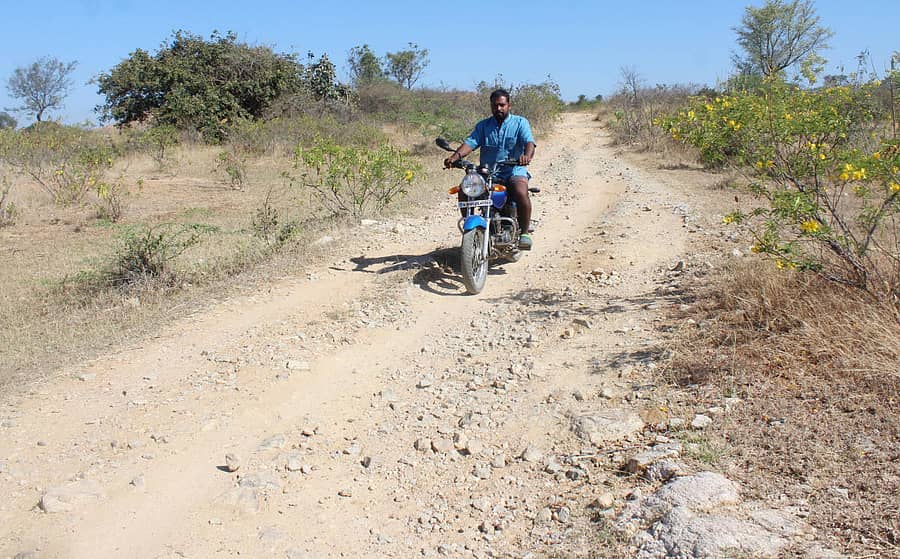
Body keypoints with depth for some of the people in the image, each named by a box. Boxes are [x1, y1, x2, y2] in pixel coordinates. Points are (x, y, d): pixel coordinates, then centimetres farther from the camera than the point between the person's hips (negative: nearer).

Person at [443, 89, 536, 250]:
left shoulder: (520, 122, 7)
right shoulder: (483, 125, 15)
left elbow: (529, 142, -10)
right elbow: (470, 142, -1)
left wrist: (527, 155, -35)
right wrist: (455, 156, -22)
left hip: (514, 171, -3)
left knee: (521, 193, -34)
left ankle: (525, 232, -17)